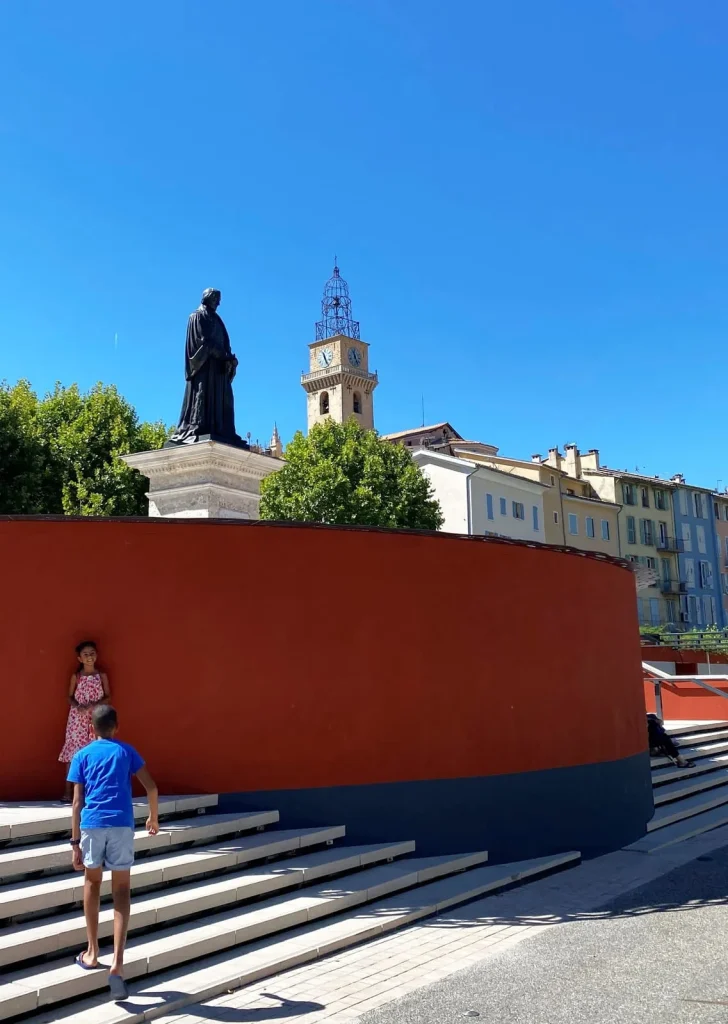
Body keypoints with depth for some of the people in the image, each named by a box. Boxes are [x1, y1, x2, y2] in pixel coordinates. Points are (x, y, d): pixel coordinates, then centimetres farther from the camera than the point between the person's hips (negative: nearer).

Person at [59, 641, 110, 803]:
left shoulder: (102, 675, 3)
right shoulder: (76, 676, 3)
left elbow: (108, 697, 2)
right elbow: (70, 697, 5)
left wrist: (94, 705, -14)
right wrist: (78, 706, -15)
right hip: (77, 718, 0)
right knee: (73, 752, -2)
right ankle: (68, 791, 3)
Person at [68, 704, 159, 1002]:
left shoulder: (82, 756, 11)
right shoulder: (127, 751, 13)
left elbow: (77, 803, 6)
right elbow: (151, 787, 7)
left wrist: (75, 843, 7)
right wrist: (154, 817, 22)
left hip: (92, 824, 1)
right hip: (121, 824, 0)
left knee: (92, 881, 22)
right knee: (121, 889, 4)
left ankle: (92, 953, 27)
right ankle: (118, 961, -9)